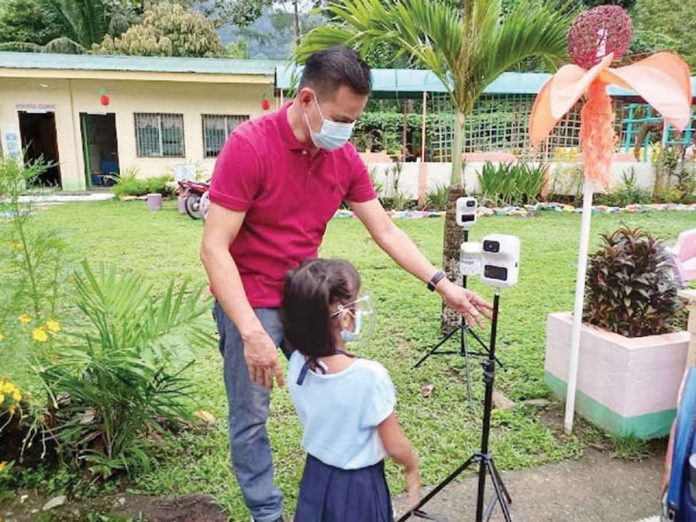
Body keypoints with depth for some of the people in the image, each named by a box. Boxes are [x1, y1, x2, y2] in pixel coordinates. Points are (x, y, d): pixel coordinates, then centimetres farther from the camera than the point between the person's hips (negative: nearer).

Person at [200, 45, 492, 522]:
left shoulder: (345, 158, -4)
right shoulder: (249, 145, -21)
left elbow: (386, 231, 2)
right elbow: (214, 248, -22)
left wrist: (442, 284, -5)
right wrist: (251, 332, -28)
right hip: (249, 303, -5)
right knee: (251, 418, 6)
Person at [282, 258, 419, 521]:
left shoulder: (296, 363, -14)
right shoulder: (370, 375, -29)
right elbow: (395, 446, -16)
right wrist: (412, 468, 3)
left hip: (315, 478, 5)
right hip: (358, 485, -4)